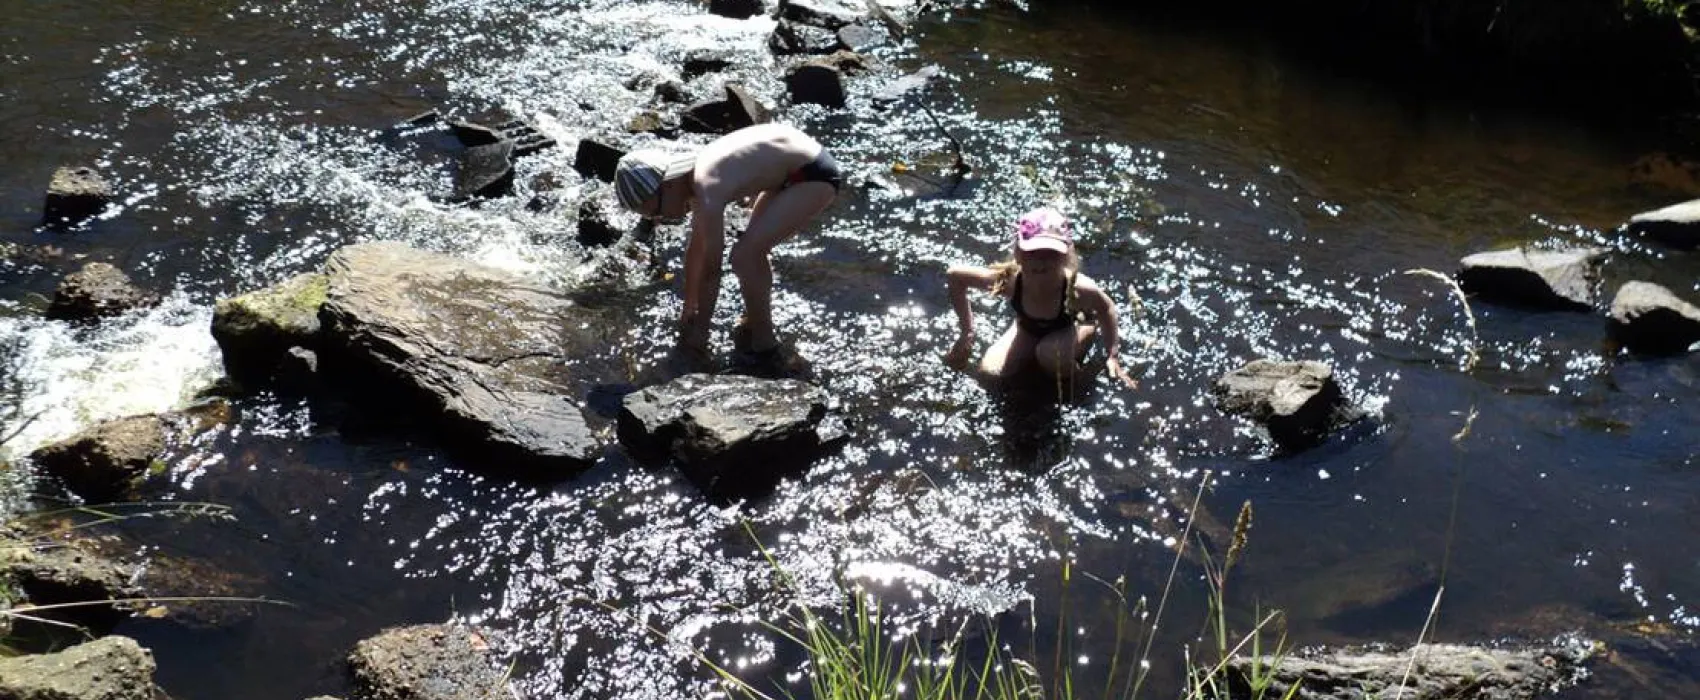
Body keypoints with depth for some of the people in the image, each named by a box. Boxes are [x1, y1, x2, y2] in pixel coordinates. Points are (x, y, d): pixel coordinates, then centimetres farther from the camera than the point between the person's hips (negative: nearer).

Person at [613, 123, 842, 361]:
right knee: (752, 248, 21)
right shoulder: (697, 176, 5)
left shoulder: (708, 193, -23)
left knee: (744, 256, -8)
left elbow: (711, 271, -14)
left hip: (815, 176, -10)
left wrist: (700, 331, -2)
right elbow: (696, 246, 18)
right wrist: (690, 306, 26)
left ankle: (762, 338, 9)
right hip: (801, 162, 10)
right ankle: (757, 322, 36)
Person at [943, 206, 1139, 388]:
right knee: (990, 371, -10)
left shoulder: (1078, 287, -41)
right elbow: (954, 274, -23)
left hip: (1069, 327, -2)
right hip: (1028, 328, 2)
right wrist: (967, 332, -16)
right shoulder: (1008, 280, -39)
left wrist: (1112, 355, -12)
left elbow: (1106, 309, -17)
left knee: (1049, 353, -33)